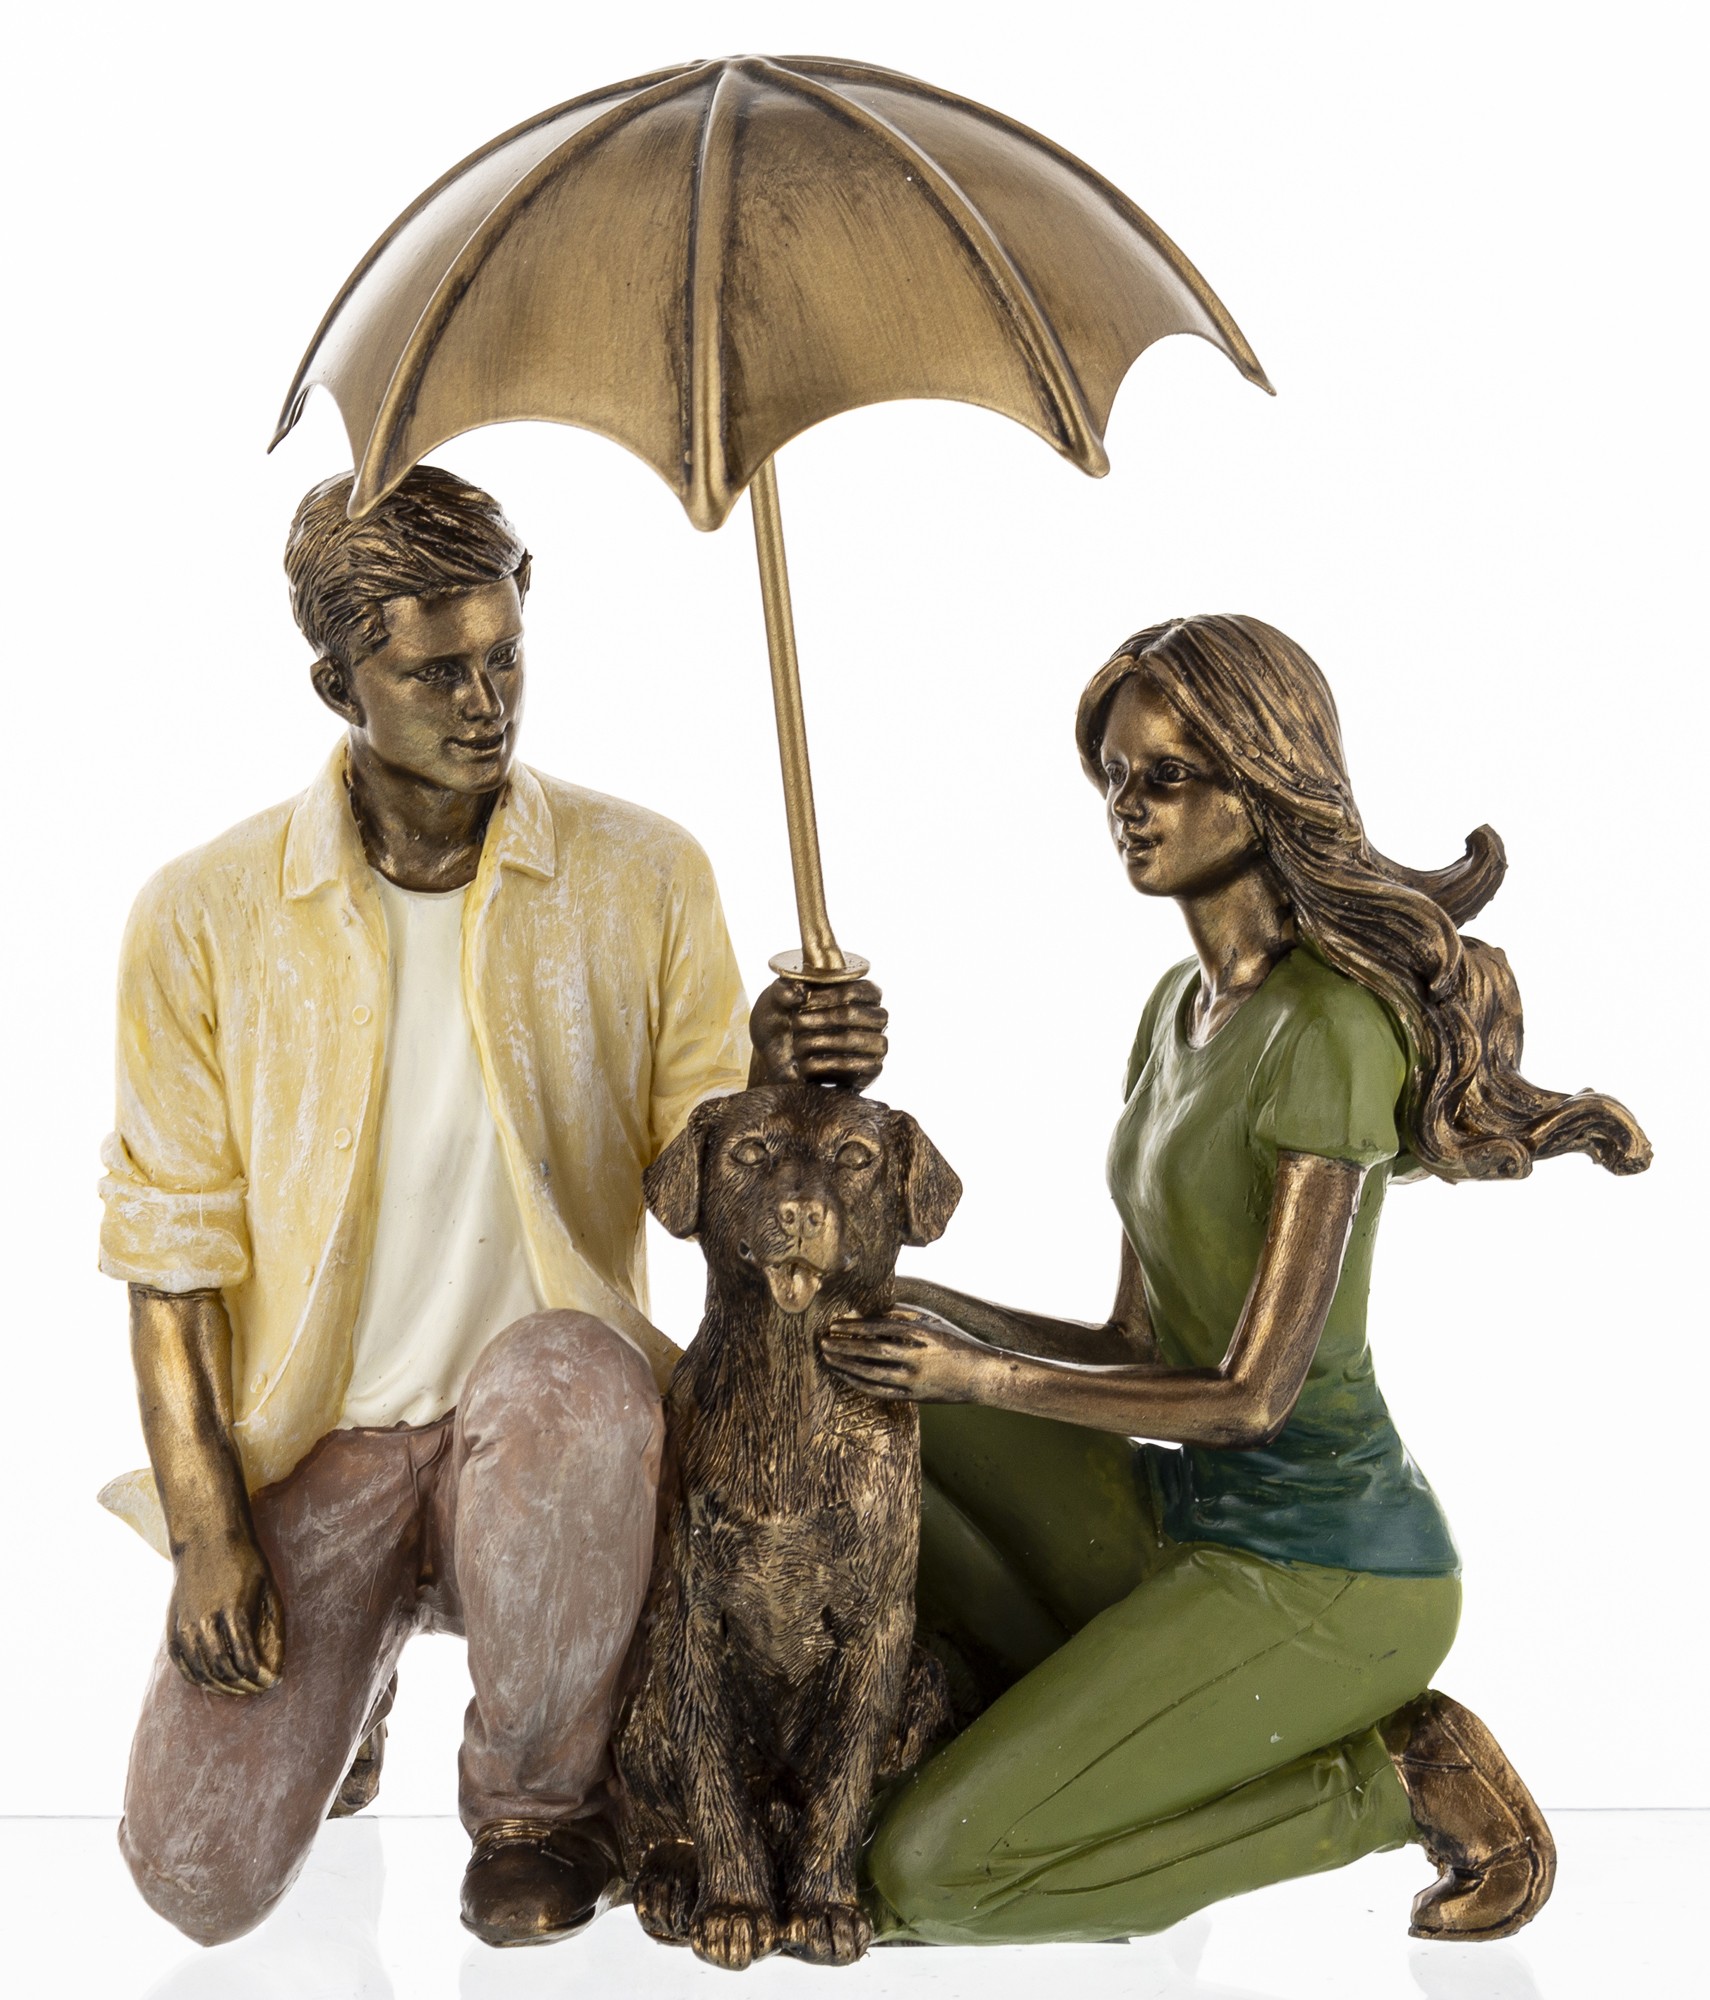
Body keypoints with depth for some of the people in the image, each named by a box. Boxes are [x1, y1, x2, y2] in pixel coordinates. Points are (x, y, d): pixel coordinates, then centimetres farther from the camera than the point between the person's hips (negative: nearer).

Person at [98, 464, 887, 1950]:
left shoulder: (641, 877, -1)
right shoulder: (205, 919, -4)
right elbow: (171, 1240, -1)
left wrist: (776, 1081, -20)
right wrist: (206, 1526, -8)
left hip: (546, 1426, 0)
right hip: (315, 1438, 0)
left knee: (563, 1375, -38)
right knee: (202, 1877, -14)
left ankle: (539, 1802, -10)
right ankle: (349, 1649, 23)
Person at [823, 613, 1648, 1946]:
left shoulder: (1330, 1027, -19)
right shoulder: (1181, 1005, 10)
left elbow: (1252, 1391, -20)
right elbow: (1141, 1349, 11)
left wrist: (979, 1375, -19)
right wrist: (942, 1320, -2)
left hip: (1317, 1576, -9)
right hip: (1189, 1522, 9)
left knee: (927, 1877, -13)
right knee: (873, 1356, 5)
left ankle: (1396, 1777, -1)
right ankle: (1061, 1726, 8)